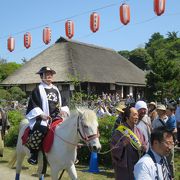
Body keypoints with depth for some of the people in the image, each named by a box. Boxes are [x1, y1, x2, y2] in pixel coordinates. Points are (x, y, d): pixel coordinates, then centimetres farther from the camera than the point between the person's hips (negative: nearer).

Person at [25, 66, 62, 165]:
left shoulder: (55, 89, 20)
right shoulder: (38, 90, 2)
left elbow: (59, 104, 27)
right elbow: (33, 105, -4)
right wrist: (41, 114, -17)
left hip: (55, 117, 6)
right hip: (42, 118, -6)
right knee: (40, 129, -34)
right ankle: (34, 154, -19)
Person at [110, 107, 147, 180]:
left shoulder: (138, 131, 6)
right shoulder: (120, 130, -12)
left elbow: (144, 146, 9)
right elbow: (113, 148, -14)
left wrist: (142, 146, -13)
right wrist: (123, 143, -29)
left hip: (136, 165, 5)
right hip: (123, 165, -5)